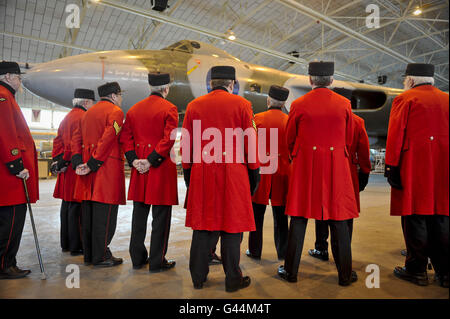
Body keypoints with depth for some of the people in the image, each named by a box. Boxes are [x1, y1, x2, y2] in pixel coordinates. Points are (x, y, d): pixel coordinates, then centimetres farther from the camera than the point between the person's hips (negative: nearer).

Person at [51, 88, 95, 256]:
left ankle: (66, 243, 24)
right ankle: (76, 246, 2)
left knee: (67, 204, 14)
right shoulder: (83, 117, -12)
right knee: (77, 205, -5)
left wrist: (57, 160, 11)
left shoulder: (67, 117, 19)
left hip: (66, 169, 10)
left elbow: (58, 140, 17)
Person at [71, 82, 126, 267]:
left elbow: (76, 139, 14)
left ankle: (89, 254, 21)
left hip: (87, 172, 8)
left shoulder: (88, 112, 20)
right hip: (107, 169, -8)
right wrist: (93, 164, -15)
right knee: (104, 215, -2)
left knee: (88, 214, 11)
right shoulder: (116, 112, -5)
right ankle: (101, 256, 5)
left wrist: (78, 162, 5)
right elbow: (108, 139, -17)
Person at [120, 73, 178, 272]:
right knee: (161, 216, 3)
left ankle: (137, 258, 25)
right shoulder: (169, 109, -7)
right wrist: (152, 160, -15)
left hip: (139, 168, 6)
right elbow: (169, 139, -17)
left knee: (139, 214, 14)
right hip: (162, 168, -6)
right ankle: (157, 261, 11)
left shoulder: (134, 109, 11)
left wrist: (134, 160, 0)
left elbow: (125, 137, 8)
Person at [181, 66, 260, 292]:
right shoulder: (241, 104, -1)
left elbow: (186, 144, 8)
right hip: (233, 175, -3)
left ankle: (198, 277, 22)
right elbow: (250, 142, -2)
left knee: (202, 225, 11)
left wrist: (188, 173, 16)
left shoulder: (194, 105, 7)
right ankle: (233, 279, 18)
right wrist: (254, 172, 6)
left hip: (201, 175, 3)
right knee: (231, 227, 6)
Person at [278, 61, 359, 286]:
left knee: (299, 219, 6)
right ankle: (345, 274, 19)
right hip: (337, 168, 1)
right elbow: (349, 139, 12)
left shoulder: (299, 104, -2)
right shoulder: (344, 104, 2)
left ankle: (291, 271, 16)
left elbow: (289, 139, 7)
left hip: (305, 167, -1)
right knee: (339, 221, 8)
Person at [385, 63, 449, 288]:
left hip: (413, 166, -5)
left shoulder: (405, 99, 0)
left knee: (415, 217, 1)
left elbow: (395, 135, -8)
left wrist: (391, 166, -8)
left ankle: (416, 270, 9)